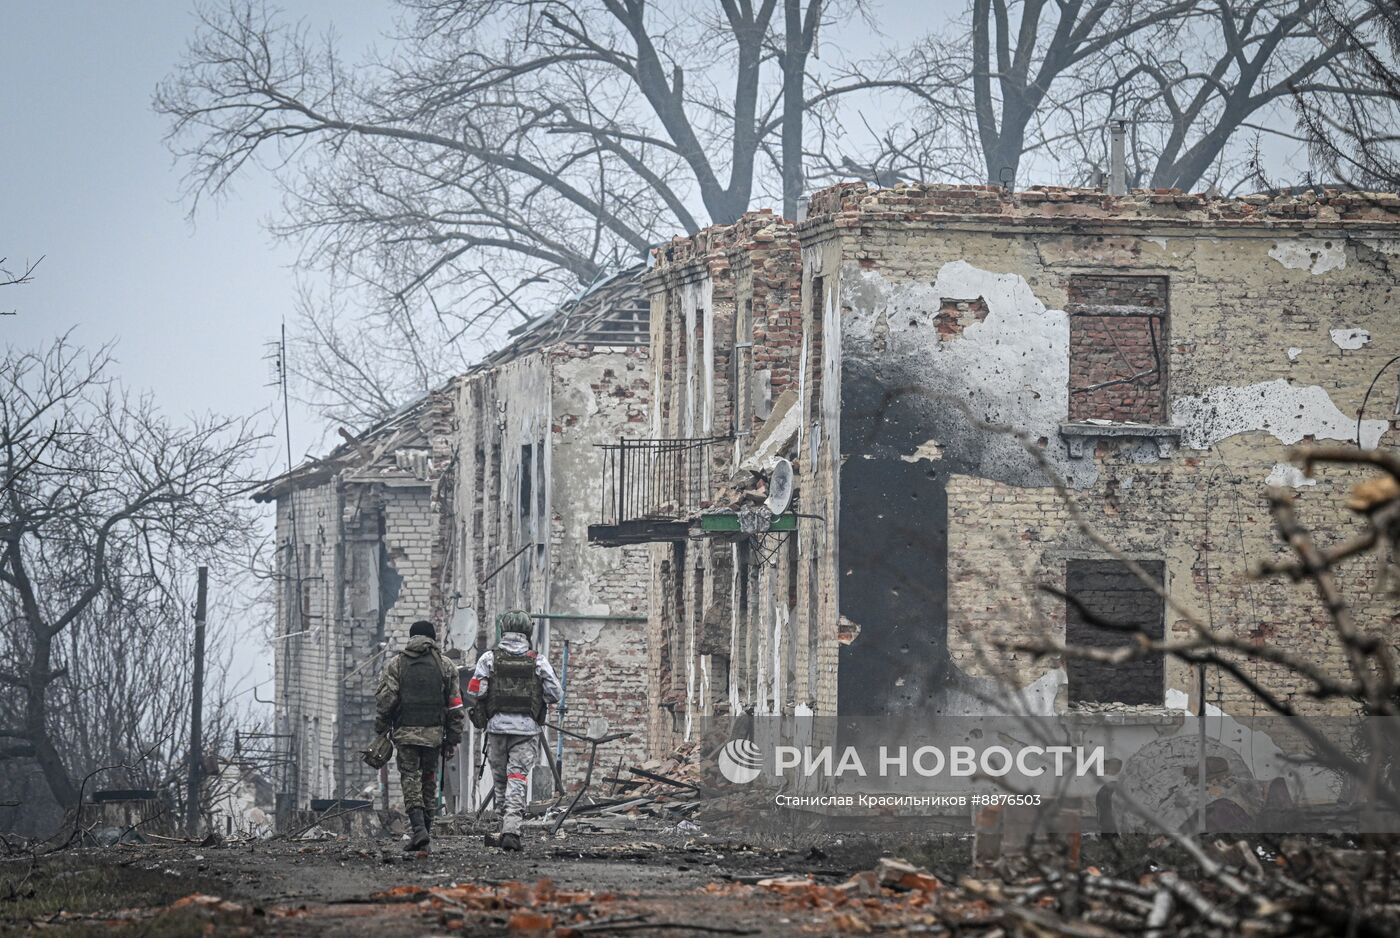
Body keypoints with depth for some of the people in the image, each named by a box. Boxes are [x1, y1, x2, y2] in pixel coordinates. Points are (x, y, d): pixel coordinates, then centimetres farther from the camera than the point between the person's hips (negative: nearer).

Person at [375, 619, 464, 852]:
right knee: (429, 781, 12)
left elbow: (384, 700, -3)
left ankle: (419, 827, -19)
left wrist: (381, 731, 6)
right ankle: (425, 833, 14)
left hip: (405, 733, -2)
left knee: (410, 780, -1)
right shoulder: (445, 666, 6)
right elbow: (455, 706, 6)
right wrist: (452, 738, 11)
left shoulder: (397, 664, 2)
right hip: (434, 734, 2)